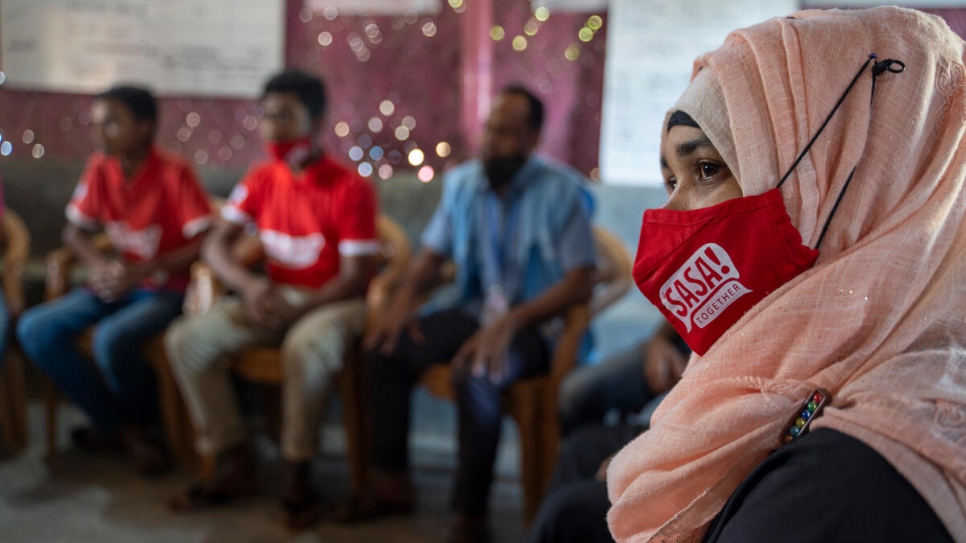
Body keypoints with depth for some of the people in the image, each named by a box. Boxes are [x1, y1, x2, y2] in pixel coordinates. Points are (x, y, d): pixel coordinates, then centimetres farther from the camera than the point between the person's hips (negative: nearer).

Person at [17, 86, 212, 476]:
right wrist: (96, 262, -11)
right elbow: (75, 231, 11)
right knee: (34, 329, -13)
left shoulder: (174, 174, -15)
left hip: (165, 290, -6)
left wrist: (142, 271, -24)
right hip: (116, 284, 7)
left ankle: (141, 421, 1)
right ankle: (119, 426, -2)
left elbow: (206, 243, -18)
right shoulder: (100, 169, 2)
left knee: (111, 338, -34)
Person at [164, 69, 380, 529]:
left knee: (305, 348, -40)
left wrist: (294, 310, -23)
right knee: (187, 340, -14)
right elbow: (215, 244, 5)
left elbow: (356, 277, -13)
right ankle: (233, 462, -4)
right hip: (274, 298, 6)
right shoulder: (261, 179, 6)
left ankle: (296, 474, -19)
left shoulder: (350, 188, -11)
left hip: (334, 301, -6)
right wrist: (249, 286, -16)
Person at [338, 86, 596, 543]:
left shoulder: (559, 190, -12)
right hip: (475, 311, 6)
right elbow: (433, 254, 13)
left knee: (475, 375, -35)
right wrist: (406, 294, -9)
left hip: (535, 323, -6)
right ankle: (392, 483, 1)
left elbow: (580, 282, -17)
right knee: (386, 348, -14)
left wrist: (510, 323, -28)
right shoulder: (462, 183, 5)